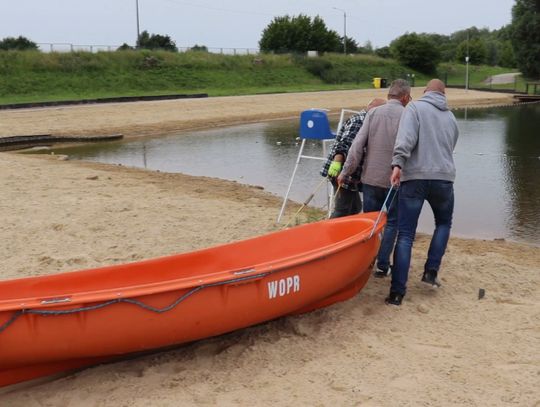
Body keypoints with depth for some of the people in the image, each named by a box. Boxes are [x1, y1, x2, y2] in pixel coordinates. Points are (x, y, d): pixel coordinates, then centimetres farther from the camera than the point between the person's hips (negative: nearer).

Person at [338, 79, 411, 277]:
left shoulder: (373, 113, 0)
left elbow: (358, 144, -5)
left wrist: (345, 172, -1)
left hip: (371, 178, 3)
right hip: (395, 180, -2)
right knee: (390, 223, 10)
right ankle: (382, 265, 9)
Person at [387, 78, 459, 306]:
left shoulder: (415, 107, 3)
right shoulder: (451, 117, 19)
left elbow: (406, 136, -14)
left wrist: (398, 163, -23)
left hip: (414, 177, -3)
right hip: (444, 178, 3)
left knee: (405, 236, -1)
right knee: (443, 223, 28)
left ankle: (397, 292, -5)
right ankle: (431, 272, 18)